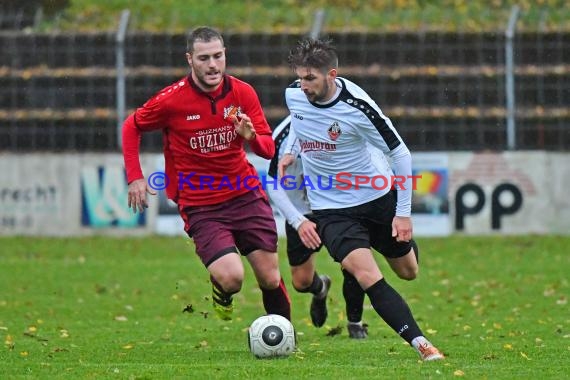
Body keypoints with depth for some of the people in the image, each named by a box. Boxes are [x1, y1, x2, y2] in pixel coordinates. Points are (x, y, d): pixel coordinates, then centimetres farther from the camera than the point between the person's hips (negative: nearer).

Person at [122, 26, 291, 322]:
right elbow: (132, 127, 6)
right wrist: (135, 177, -2)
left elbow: (268, 150, 0)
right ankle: (222, 295, 17)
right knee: (231, 278, -21)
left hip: (246, 196, 3)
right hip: (201, 206, -3)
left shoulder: (242, 93, -4)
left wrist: (251, 136, -22)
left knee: (270, 279, 3)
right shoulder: (171, 100, -12)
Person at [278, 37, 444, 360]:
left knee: (408, 271, 17)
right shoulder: (293, 95, -11)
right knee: (368, 276, -22)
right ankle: (421, 344, -22)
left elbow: (400, 154, -15)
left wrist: (404, 212, -14)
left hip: (377, 198, -1)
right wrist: (292, 151, 6)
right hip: (332, 209, 1)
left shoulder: (357, 107, -24)